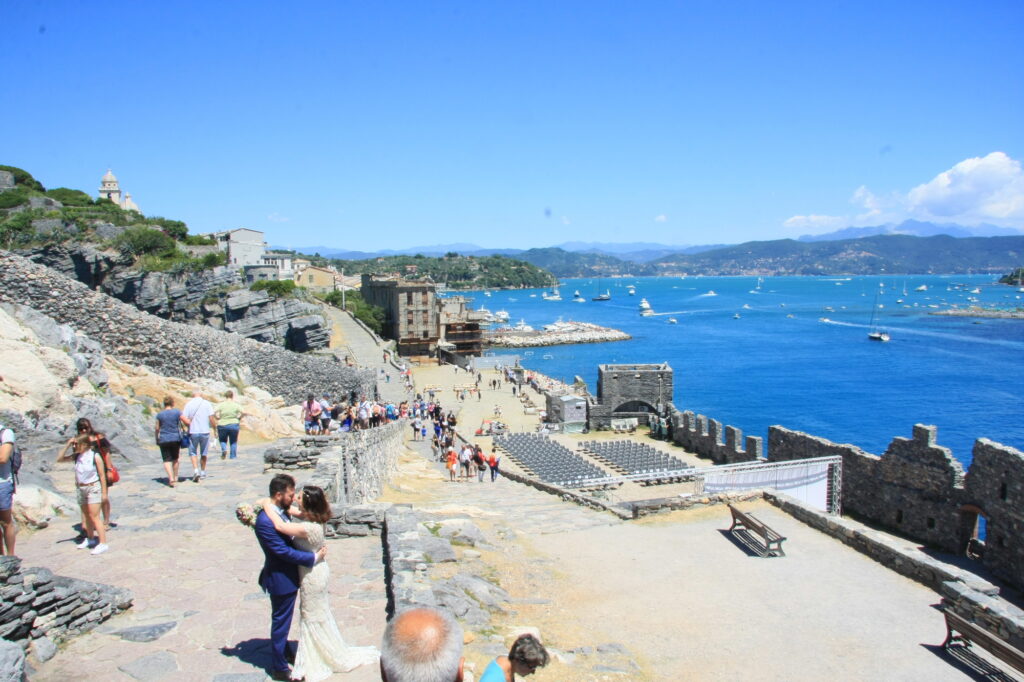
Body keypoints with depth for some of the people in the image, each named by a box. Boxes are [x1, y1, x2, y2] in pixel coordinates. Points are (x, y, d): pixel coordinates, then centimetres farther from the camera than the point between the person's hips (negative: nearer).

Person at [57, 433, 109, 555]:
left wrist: (104, 492, -9)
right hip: (81, 489, 6)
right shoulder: (77, 457, 2)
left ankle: (103, 543, -7)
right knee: (86, 516, 18)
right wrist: (67, 446, -5)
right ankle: (90, 538, 35)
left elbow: (102, 475, -10)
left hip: (93, 488, -6)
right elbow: (59, 459, 6)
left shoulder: (95, 456, -13)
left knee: (94, 517, -9)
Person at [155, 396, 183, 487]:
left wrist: (157, 440, 14)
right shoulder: (177, 412, -4)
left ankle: (171, 479, -15)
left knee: (167, 460, 0)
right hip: (175, 439, 1)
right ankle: (175, 477, 25)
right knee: (175, 459, 17)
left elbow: (157, 429, 3)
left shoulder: (159, 414, -1)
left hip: (163, 440, -1)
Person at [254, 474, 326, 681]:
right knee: (281, 622, 8)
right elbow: (284, 551, -28)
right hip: (280, 579, -9)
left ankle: (283, 652, 47)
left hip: (287, 576, 9)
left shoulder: (281, 511, -2)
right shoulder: (265, 521, -30)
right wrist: (313, 557, -21)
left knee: (283, 621, 27)